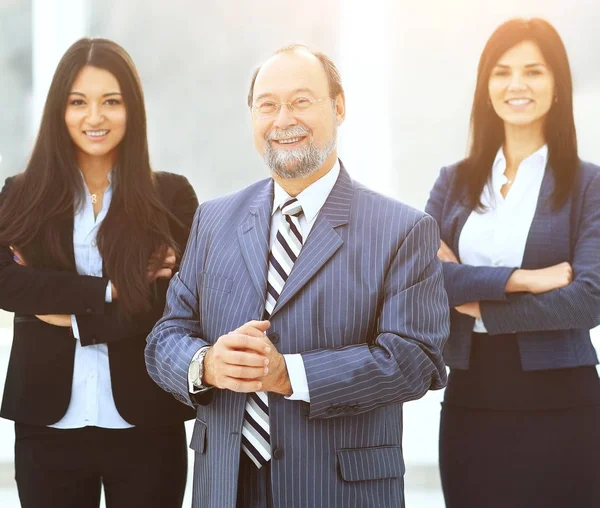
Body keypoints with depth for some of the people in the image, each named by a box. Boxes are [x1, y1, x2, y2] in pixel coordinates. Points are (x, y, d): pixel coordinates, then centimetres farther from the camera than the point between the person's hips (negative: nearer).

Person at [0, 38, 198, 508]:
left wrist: (72, 316, -9)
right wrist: (107, 289, -15)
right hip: (48, 424, 1)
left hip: (145, 423, -1)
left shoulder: (171, 196, 1)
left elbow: (177, 306, -7)